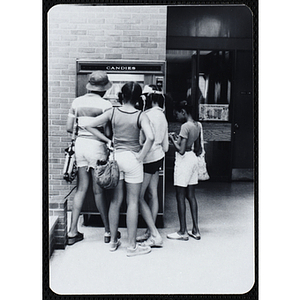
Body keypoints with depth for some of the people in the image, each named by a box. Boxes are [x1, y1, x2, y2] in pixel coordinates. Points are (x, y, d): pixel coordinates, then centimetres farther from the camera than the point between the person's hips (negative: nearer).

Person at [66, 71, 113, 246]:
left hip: (80, 144, 5)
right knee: (98, 190, 5)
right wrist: (109, 141, 9)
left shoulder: (77, 102, 6)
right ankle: (108, 231, 18)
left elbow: (69, 128, 7)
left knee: (82, 188, 12)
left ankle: (73, 232, 15)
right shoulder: (105, 105, -9)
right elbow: (107, 133, -12)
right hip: (96, 146, -5)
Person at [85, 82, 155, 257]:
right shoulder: (141, 116, -9)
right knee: (133, 202, 3)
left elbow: (89, 126, 0)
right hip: (132, 158, -4)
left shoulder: (112, 112, 0)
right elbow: (150, 138, -24)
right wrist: (141, 156, -12)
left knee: (115, 201, 13)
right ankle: (132, 245, 10)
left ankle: (114, 241, 24)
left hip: (116, 156, 4)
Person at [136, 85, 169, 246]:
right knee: (153, 194, 12)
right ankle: (150, 232, 20)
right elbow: (165, 147, 15)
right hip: (158, 158, 9)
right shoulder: (162, 116, 12)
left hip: (148, 159, -9)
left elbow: (142, 139, -24)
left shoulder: (148, 115, -16)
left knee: (139, 196, -2)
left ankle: (155, 235, -2)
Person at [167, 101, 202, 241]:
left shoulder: (185, 126, -18)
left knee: (180, 196, 0)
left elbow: (181, 150, -22)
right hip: (193, 159, 9)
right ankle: (195, 230, 17)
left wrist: (172, 139, -7)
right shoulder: (197, 125, 9)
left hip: (184, 160, -9)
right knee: (191, 195, 13)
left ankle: (183, 232, 7)